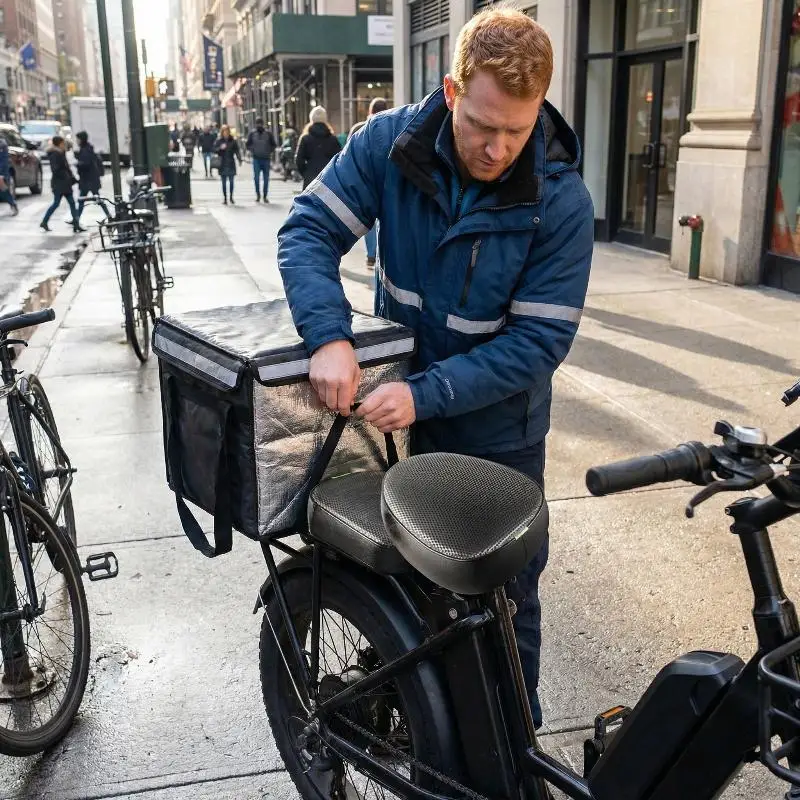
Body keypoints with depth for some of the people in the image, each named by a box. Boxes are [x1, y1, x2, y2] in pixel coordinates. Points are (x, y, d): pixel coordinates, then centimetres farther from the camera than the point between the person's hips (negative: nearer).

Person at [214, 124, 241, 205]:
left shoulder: (233, 141, 3)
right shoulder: (219, 141, 2)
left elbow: (237, 151, 2)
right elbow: (214, 150, 1)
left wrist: (239, 159, -12)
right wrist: (220, 148, -17)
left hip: (231, 164, 0)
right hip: (223, 164, 0)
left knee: (231, 181, 0)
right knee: (224, 182, 3)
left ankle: (231, 198, 11)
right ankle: (225, 198, 9)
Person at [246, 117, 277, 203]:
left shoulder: (268, 133, 4)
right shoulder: (252, 134, 5)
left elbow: (274, 144, 12)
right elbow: (248, 144, 14)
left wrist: (269, 152, 0)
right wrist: (253, 151, 0)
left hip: (266, 159, 1)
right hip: (256, 159, 0)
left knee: (266, 179, 3)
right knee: (256, 177, -8)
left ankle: (265, 196, 12)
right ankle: (258, 194, 4)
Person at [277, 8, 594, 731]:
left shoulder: (561, 201, -20)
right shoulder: (391, 143, -15)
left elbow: (539, 340, -21)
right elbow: (308, 230, -15)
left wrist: (426, 394, -30)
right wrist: (330, 337, -32)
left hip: (498, 434, -2)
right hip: (398, 408, 3)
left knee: (508, 593, 12)